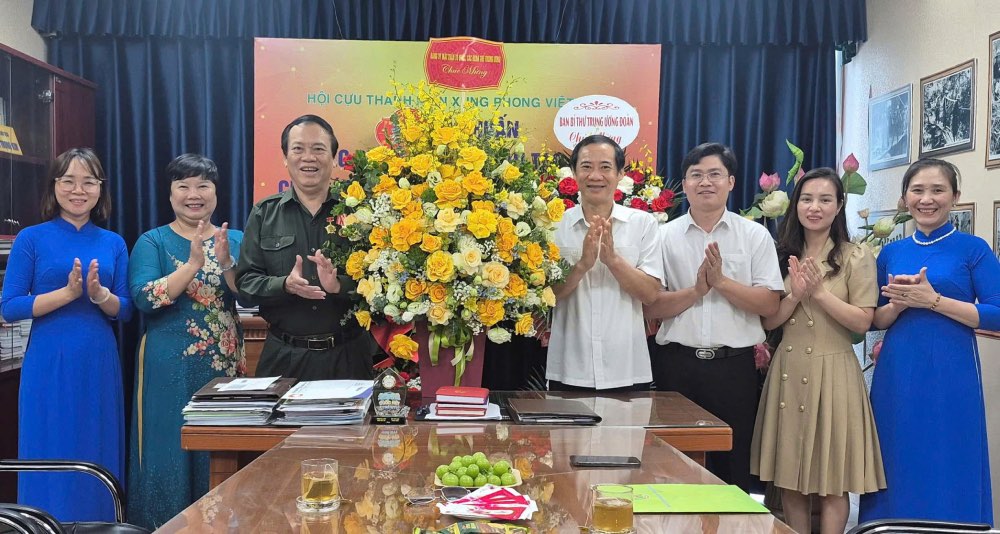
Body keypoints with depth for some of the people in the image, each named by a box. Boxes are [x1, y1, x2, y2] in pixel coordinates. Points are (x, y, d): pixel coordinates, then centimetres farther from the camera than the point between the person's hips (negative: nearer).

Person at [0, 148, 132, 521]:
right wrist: (68, 293, -18)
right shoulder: (32, 239, -1)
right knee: (51, 459, 4)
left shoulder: (113, 243, 7)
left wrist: (99, 295, -15)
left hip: (100, 365, 3)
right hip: (49, 365, -3)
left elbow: (125, 311, 5)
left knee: (98, 459, 9)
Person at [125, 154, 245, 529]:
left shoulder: (236, 240, 7)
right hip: (170, 366, -2)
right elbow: (144, 298, -14)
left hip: (225, 362, 3)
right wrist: (194, 264, -23)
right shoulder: (152, 242, 1)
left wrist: (226, 263, -19)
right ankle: (167, 524, 19)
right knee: (171, 450, 2)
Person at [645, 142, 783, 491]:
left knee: (733, 464, 10)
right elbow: (649, 307, -3)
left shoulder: (755, 236, 5)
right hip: (677, 362, 0)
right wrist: (696, 290, -14)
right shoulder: (664, 236, 4)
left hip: (734, 365, 0)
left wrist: (721, 281, -13)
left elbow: (770, 305, -4)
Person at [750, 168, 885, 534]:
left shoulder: (857, 256, -1)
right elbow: (768, 321, 3)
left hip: (833, 372, -3)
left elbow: (863, 322, -8)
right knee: (790, 480, 10)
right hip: (788, 371, 4)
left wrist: (820, 292, -16)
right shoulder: (782, 255, 9)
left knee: (832, 482, 4)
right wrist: (795, 295, -13)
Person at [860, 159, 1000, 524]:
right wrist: (899, 304, -9)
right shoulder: (891, 253, 9)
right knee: (897, 465, 10)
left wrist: (932, 299, -17)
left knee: (947, 469, 4)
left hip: (950, 373, -3)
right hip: (897, 372, 4)